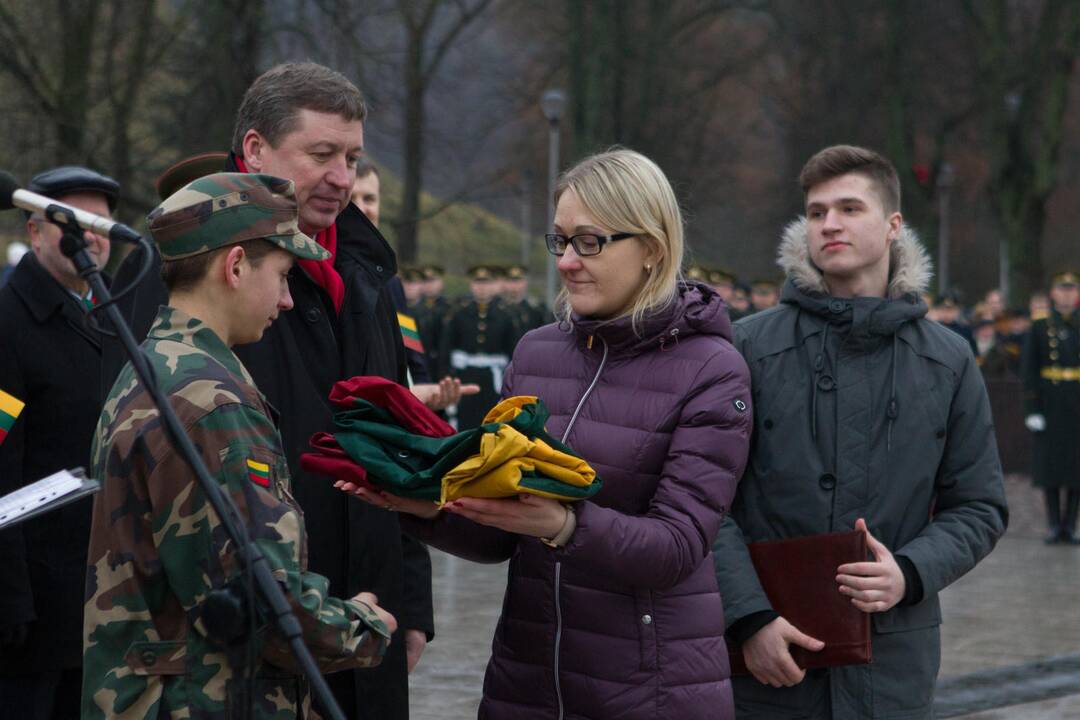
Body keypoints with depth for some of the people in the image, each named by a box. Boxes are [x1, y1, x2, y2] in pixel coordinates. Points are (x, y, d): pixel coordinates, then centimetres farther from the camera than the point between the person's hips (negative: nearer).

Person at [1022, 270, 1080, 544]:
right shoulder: (1040, 327, 4)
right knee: (1050, 464, 0)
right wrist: (1032, 409, -7)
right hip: (1050, 406, -1)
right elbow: (1029, 370, 0)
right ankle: (1054, 525, 8)